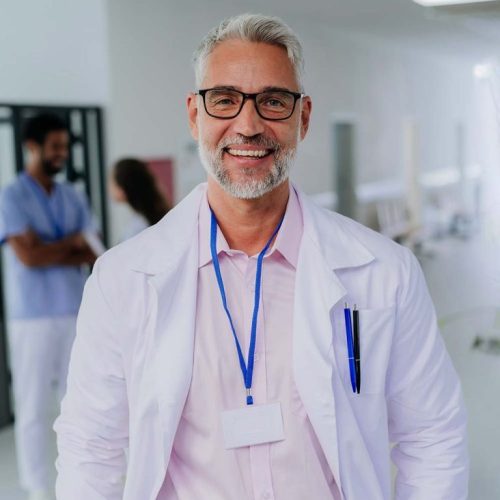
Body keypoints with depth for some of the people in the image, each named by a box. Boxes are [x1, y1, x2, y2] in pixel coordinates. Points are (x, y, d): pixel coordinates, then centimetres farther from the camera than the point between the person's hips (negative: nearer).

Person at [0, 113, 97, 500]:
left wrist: (49, 252, -12)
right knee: (34, 406, 2)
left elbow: (91, 255, 2)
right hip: (33, 317, -5)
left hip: (76, 312, 5)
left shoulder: (72, 197, 10)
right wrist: (71, 243, -3)